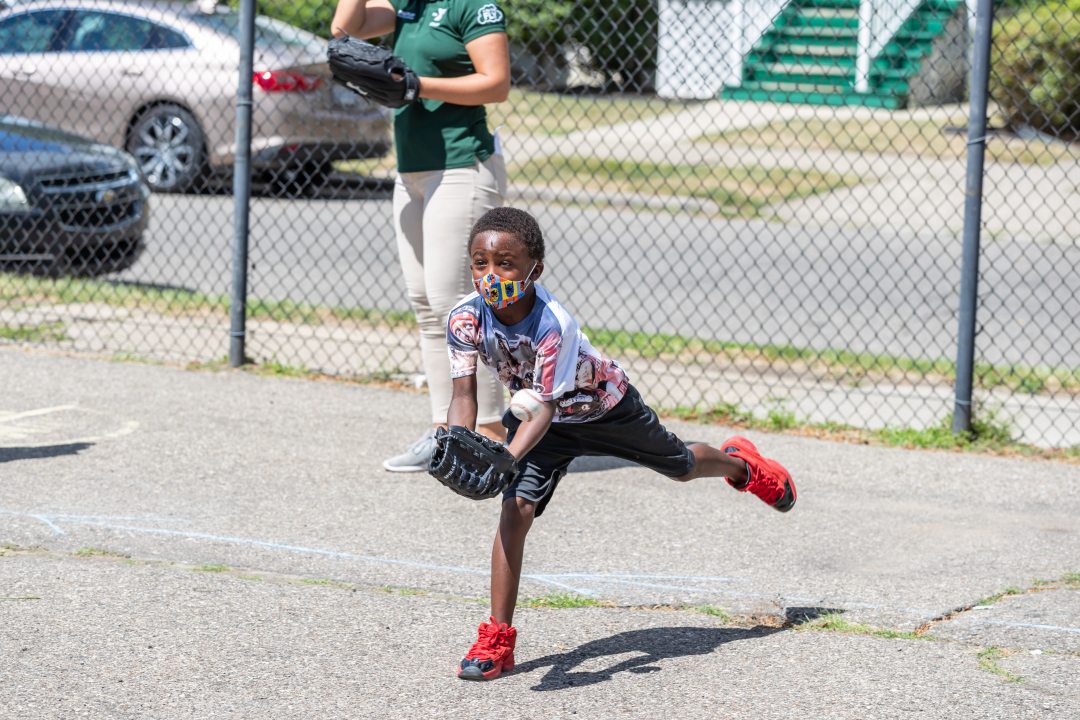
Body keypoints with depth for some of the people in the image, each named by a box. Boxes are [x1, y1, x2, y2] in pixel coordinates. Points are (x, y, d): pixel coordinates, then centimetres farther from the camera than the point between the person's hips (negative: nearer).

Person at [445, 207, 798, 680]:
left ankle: (739, 463, 58)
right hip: (538, 411, 3)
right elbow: (464, 396, -26)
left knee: (679, 466, 21)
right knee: (516, 508, -16)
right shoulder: (466, 319, -28)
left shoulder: (554, 325, -42)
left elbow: (545, 408, -43)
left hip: (603, 406, -3)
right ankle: (497, 639, -11)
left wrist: (507, 459, -59)